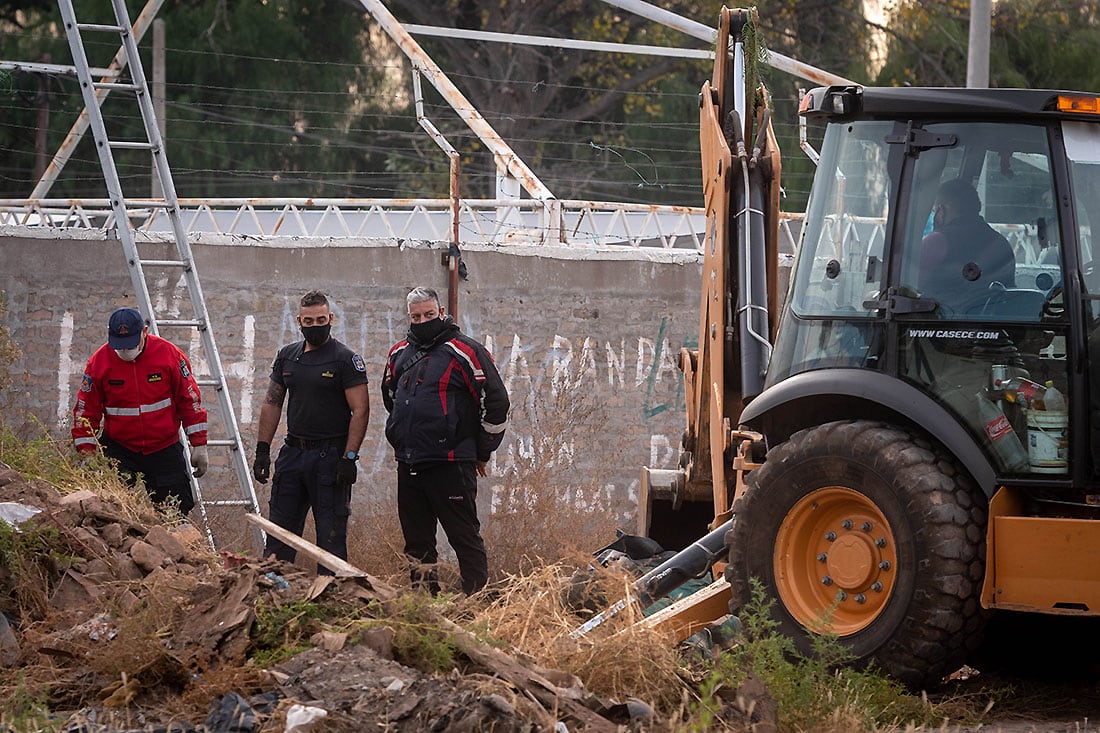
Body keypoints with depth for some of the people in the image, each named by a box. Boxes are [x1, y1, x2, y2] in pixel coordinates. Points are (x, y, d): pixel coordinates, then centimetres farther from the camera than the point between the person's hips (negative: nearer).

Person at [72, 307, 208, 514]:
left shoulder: (169, 354, -7)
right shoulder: (99, 362, -6)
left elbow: (190, 401, 1)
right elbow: (86, 412, 1)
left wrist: (199, 446, 1)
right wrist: (87, 456, -4)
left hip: (165, 450, 0)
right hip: (118, 451, 0)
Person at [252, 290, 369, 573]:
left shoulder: (346, 360, -6)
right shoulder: (287, 356, 11)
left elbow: (360, 411, -11)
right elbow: (272, 404, 15)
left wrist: (349, 457, -18)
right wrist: (262, 450, 7)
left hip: (330, 455, -6)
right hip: (293, 452, 6)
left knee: (331, 535, -2)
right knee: (279, 529, 7)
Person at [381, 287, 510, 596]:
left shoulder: (464, 352, -7)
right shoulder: (399, 353, 14)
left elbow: (495, 402, -6)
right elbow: (390, 397, 32)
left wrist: (482, 453, -1)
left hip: (450, 465, -7)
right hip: (408, 464, 7)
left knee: (465, 536, -6)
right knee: (417, 542, 11)